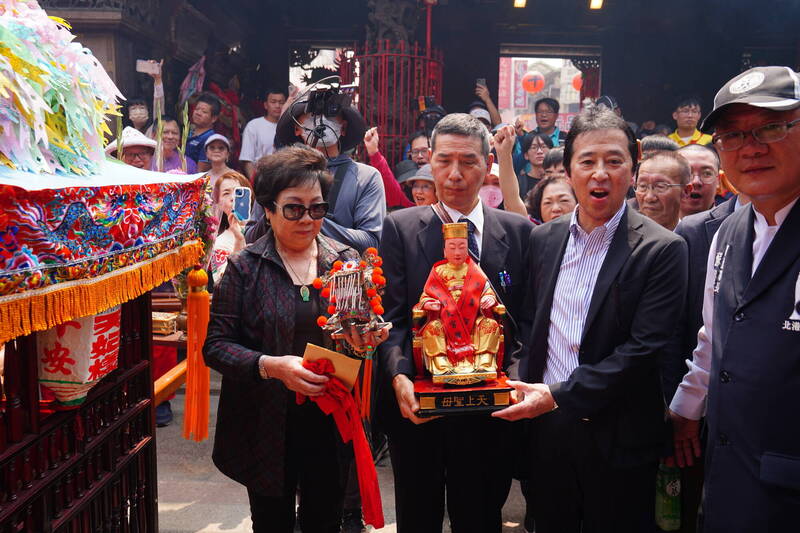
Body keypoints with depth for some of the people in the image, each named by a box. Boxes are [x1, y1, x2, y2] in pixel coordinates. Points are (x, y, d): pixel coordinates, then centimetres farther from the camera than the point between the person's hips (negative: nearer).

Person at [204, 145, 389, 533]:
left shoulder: (345, 260, 3)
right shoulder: (244, 267, -5)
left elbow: (363, 330, 10)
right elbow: (215, 344, -8)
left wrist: (364, 340, -13)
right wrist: (271, 366, -23)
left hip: (331, 424, 2)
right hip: (267, 426, -2)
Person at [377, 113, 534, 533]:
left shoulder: (519, 231, 2)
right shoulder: (400, 227, -2)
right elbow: (391, 315, -6)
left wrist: (514, 376, -15)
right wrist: (399, 376, -21)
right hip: (416, 404, 0)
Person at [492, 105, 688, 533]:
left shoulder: (663, 249, -11)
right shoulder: (543, 239, 4)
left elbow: (643, 349, -17)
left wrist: (558, 395, -20)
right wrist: (525, 387, -5)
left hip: (618, 439, -4)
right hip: (547, 429, 4)